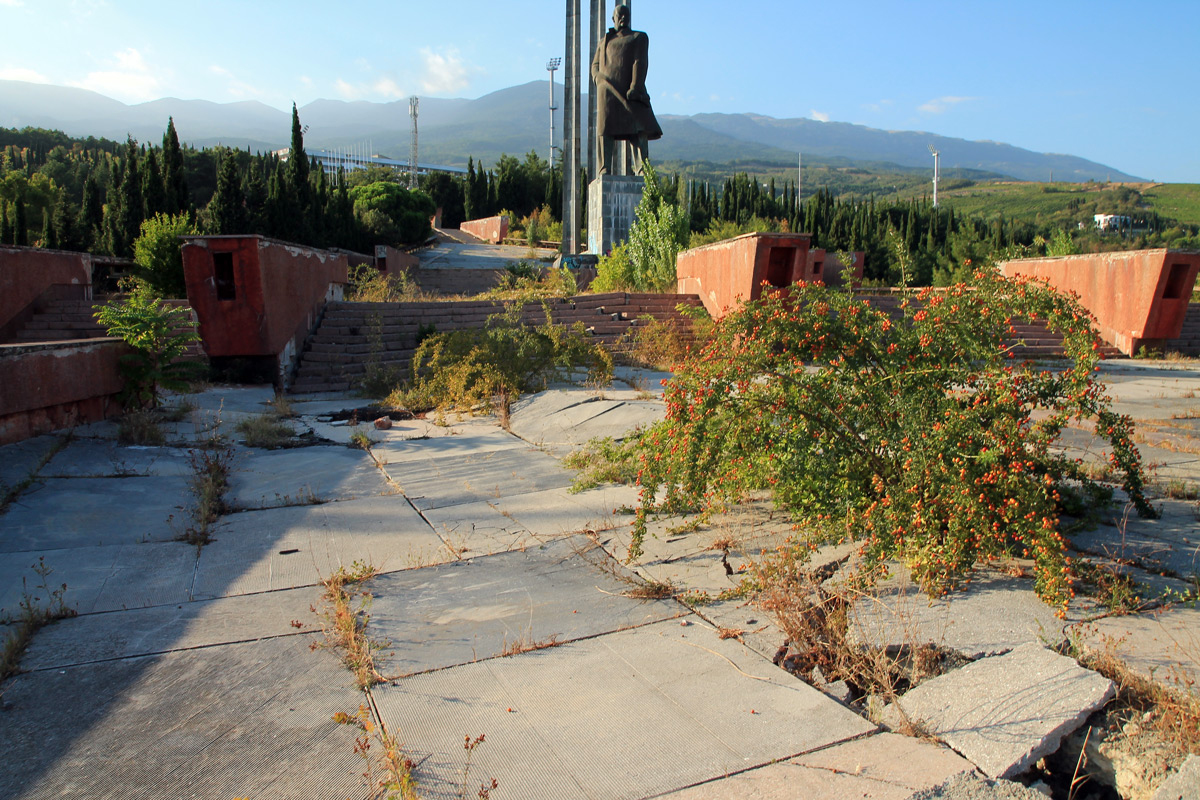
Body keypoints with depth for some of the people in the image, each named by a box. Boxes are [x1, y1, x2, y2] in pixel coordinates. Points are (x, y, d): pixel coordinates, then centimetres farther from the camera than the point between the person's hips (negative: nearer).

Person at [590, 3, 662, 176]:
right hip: (608, 90, 2)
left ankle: (641, 169, -23)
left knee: (640, 128, -15)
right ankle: (605, 170, -14)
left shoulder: (639, 37, 15)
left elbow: (640, 63, 1)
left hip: (630, 90, -2)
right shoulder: (605, 40, 25)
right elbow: (595, 65, 24)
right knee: (606, 129, -10)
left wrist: (635, 89, -13)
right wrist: (600, 81, 2)